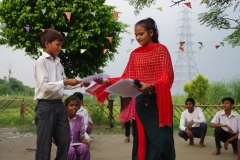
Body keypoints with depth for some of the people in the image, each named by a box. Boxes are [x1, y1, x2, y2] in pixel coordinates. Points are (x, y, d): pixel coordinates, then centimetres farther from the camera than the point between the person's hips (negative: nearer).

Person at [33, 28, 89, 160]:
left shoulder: (58, 62, 13)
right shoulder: (41, 62, -9)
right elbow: (44, 86, -18)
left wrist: (80, 84, 4)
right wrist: (64, 82, -25)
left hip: (59, 104, 7)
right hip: (46, 106, -7)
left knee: (64, 140, 11)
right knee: (44, 143, 0)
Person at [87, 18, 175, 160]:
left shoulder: (161, 49, -2)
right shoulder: (134, 54, 13)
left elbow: (167, 76, -11)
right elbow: (126, 78, 9)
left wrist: (150, 86, -28)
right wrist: (107, 81, -6)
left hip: (158, 101, -4)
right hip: (141, 102, 5)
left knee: (160, 140, -4)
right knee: (142, 140, 6)